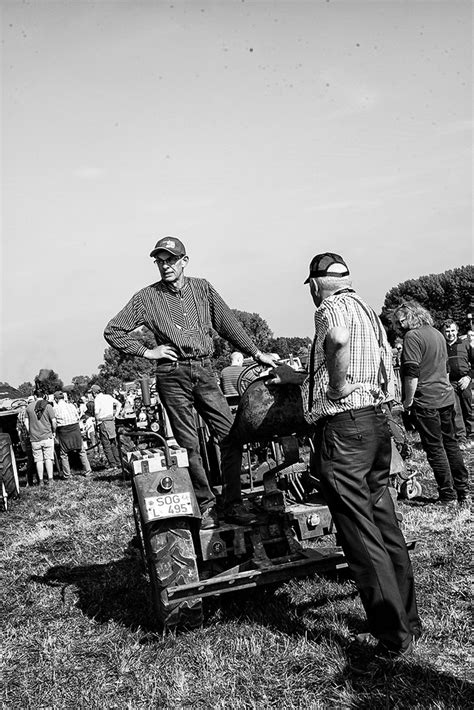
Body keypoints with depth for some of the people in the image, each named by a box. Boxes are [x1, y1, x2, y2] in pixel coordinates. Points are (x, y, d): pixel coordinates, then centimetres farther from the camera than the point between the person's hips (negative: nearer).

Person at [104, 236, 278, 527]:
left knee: (232, 435, -5)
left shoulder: (202, 288, 10)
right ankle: (206, 506, 14)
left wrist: (256, 353, 12)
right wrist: (146, 352, -2)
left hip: (204, 372, 3)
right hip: (173, 375, -2)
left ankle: (233, 503, 6)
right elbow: (113, 331, 4)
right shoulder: (147, 297, 2)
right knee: (189, 445, 1)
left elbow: (228, 323, 13)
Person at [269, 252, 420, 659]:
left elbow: (338, 338, -32)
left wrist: (338, 389, -17)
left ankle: (394, 638, 5)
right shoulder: (367, 310, 20)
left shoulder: (333, 307, -8)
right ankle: (408, 621, 27)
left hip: (343, 426, -9)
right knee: (386, 527, 16)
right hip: (377, 422, 9)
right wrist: (290, 377, 31)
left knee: (361, 538, -2)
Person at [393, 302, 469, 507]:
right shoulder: (437, 333, 12)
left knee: (435, 448, 1)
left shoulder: (412, 336, -14)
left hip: (426, 400, -8)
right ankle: (463, 492, 21)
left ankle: (448, 496, 6)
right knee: (451, 443, 15)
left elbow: (412, 373, -20)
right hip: (446, 397, 8)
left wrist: (408, 400, -11)